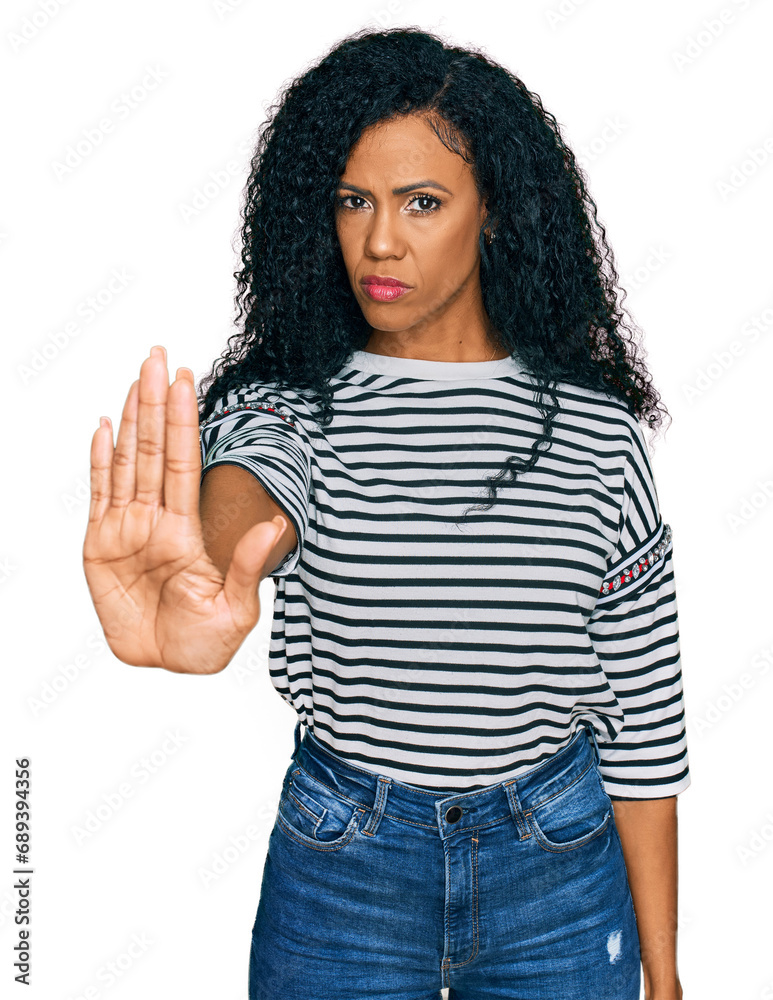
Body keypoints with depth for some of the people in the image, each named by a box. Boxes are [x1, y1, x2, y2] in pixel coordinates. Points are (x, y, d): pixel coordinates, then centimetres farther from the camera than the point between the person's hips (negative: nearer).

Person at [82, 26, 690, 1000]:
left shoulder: (594, 429, -7)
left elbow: (644, 717, -4)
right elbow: (250, 481, -35)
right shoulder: (290, 399, -9)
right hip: (340, 869, 0)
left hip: (560, 861, 1)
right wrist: (199, 579, -60)